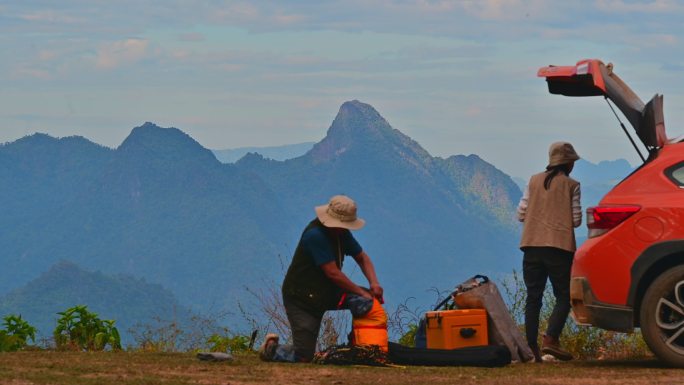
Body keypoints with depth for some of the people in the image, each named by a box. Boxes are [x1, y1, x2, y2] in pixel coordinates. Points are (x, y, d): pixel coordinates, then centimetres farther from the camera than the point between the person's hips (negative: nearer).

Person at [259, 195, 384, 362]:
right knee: (303, 357, -13)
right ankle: (271, 348, 15)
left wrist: (373, 282, -11)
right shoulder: (315, 235, -25)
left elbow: (361, 257, 9)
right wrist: (361, 292, -22)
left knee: (365, 302, -13)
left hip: (326, 295, 8)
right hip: (300, 298, -8)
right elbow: (333, 273, -27)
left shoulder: (341, 233, 2)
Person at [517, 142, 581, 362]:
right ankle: (550, 339, -15)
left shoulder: (534, 181, 9)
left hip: (532, 246, 4)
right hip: (560, 247, -4)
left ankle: (531, 347, 2)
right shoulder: (571, 185, 0)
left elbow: (521, 214, 8)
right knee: (563, 296, 3)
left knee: (533, 298, 8)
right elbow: (576, 220, -1)